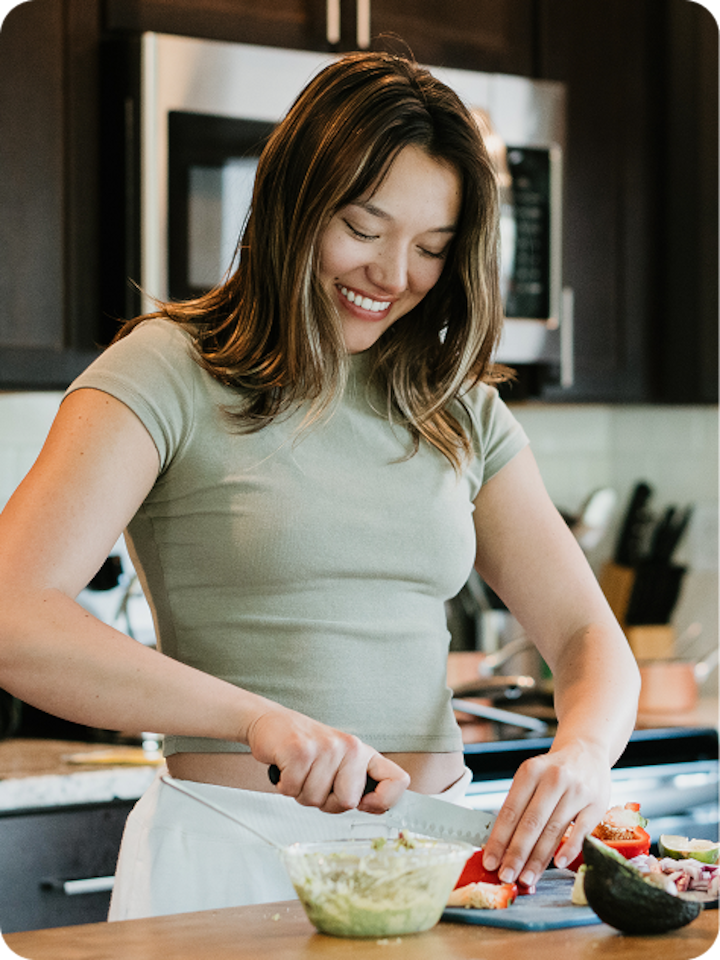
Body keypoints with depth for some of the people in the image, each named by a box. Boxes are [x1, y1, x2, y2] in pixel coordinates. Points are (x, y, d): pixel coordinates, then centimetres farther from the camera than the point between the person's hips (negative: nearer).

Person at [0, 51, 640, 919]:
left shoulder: (462, 411, 15)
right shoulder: (169, 374, -2)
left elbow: (587, 636, 12)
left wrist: (582, 755, -11)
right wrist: (259, 717, -26)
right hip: (233, 850, -5)